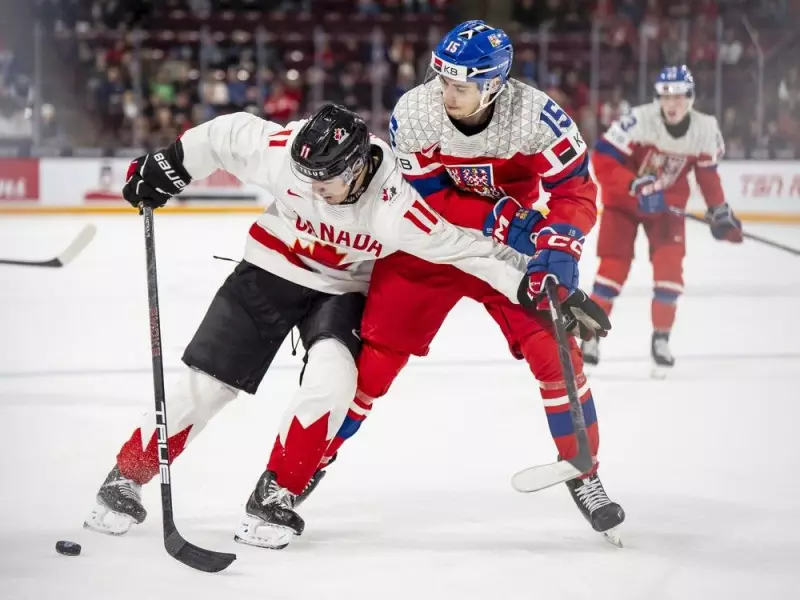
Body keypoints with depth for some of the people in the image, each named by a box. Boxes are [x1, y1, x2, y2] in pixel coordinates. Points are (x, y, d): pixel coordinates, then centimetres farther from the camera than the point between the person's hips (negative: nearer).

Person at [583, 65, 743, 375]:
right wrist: (637, 186, -37)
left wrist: (719, 211, 7)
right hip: (623, 200, -3)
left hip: (668, 203, 3)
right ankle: (591, 335, 5)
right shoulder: (639, 120, -29)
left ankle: (661, 339, 7)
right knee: (613, 267, -10)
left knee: (670, 268, -9)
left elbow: (707, 172, 5)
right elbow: (602, 160, -28)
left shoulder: (705, 129, -14)